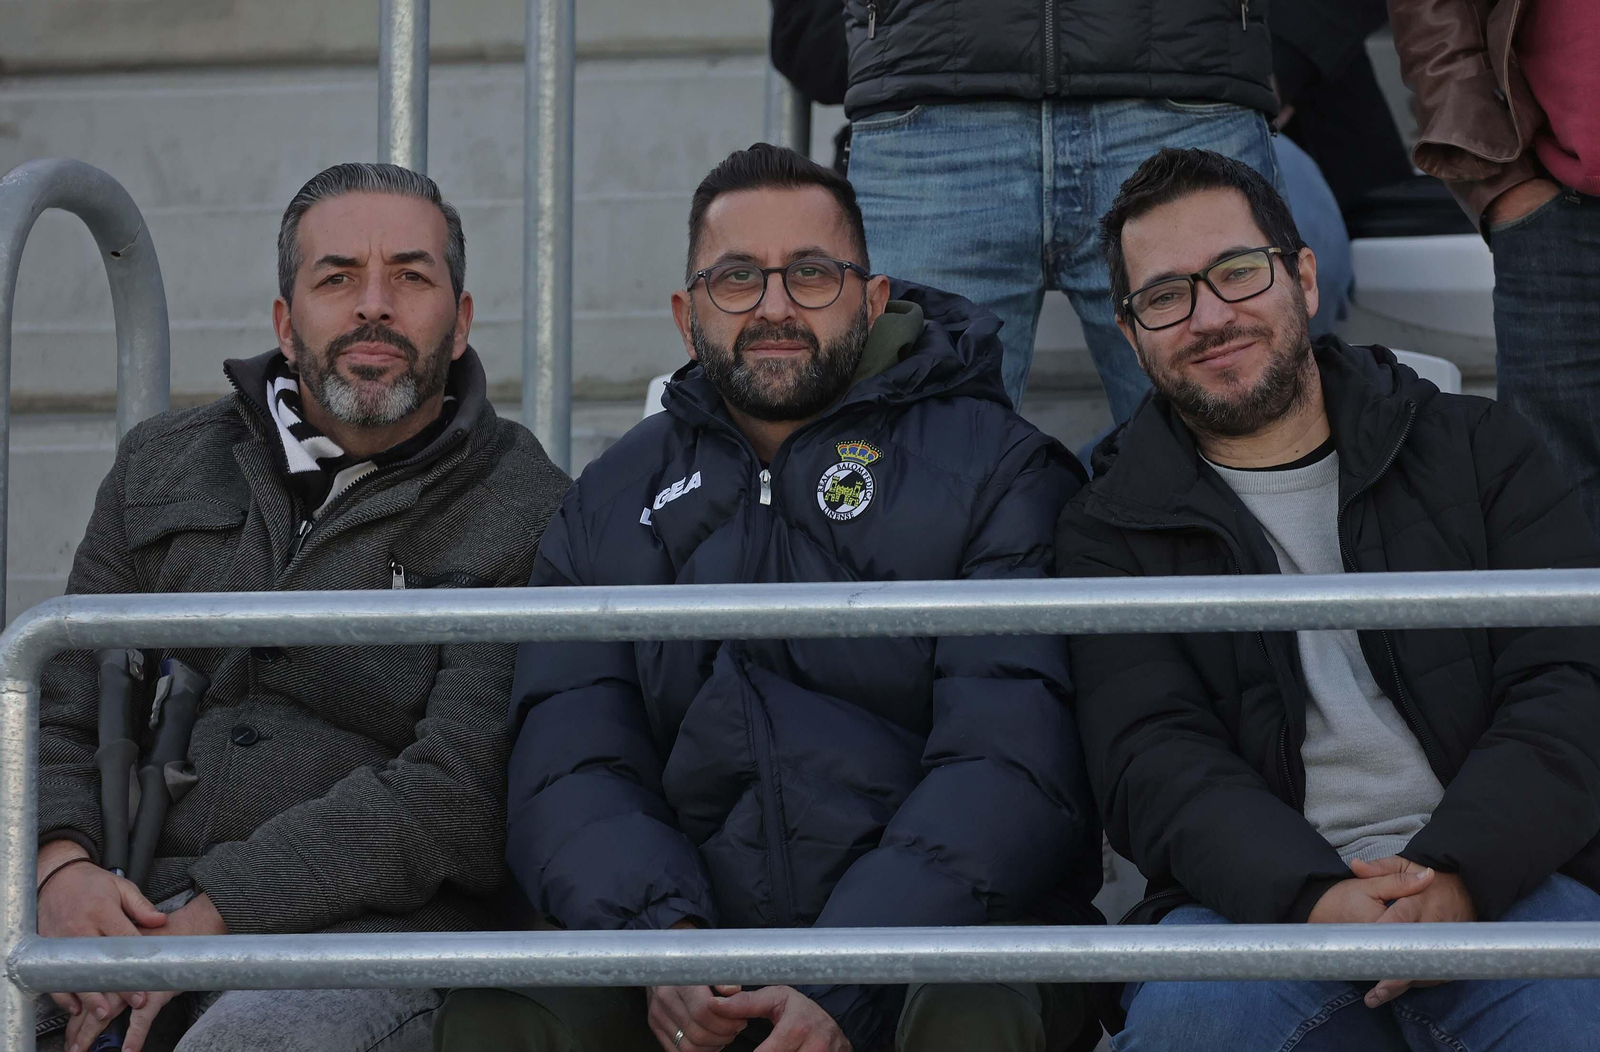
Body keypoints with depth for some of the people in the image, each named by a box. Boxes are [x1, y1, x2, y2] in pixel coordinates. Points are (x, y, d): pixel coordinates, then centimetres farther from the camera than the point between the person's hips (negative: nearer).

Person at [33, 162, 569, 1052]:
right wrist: (60, 864, -7)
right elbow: (58, 710, 17)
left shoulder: (530, 518, 3)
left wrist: (213, 913, -16)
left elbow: (461, 791, -9)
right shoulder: (165, 469, 19)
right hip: (135, 906, 4)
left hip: (378, 928, -4)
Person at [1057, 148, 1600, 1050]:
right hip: (1260, 900, 0)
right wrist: (1315, 901, -22)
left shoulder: (1479, 451, 15)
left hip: (1500, 876, 0)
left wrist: (1457, 875, -18)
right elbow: (1154, 763, -1)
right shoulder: (1112, 535, 15)